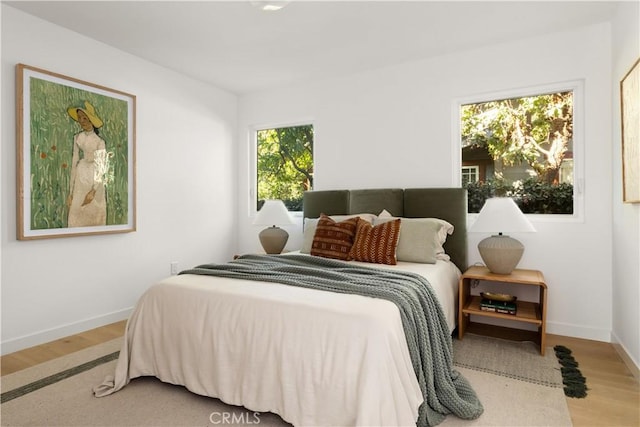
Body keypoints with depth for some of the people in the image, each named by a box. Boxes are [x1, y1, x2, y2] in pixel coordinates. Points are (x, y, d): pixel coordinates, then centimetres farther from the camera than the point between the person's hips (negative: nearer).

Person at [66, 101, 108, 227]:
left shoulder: (99, 141, -8)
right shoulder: (77, 138, 3)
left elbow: (101, 168, -9)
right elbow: (74, 163, 5)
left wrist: (93, 191, -14)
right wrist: (71, 191, 2)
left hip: (95, 182, -3)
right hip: (80, 181, 3)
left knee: (95, 216, 3)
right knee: (77, 217, 2)